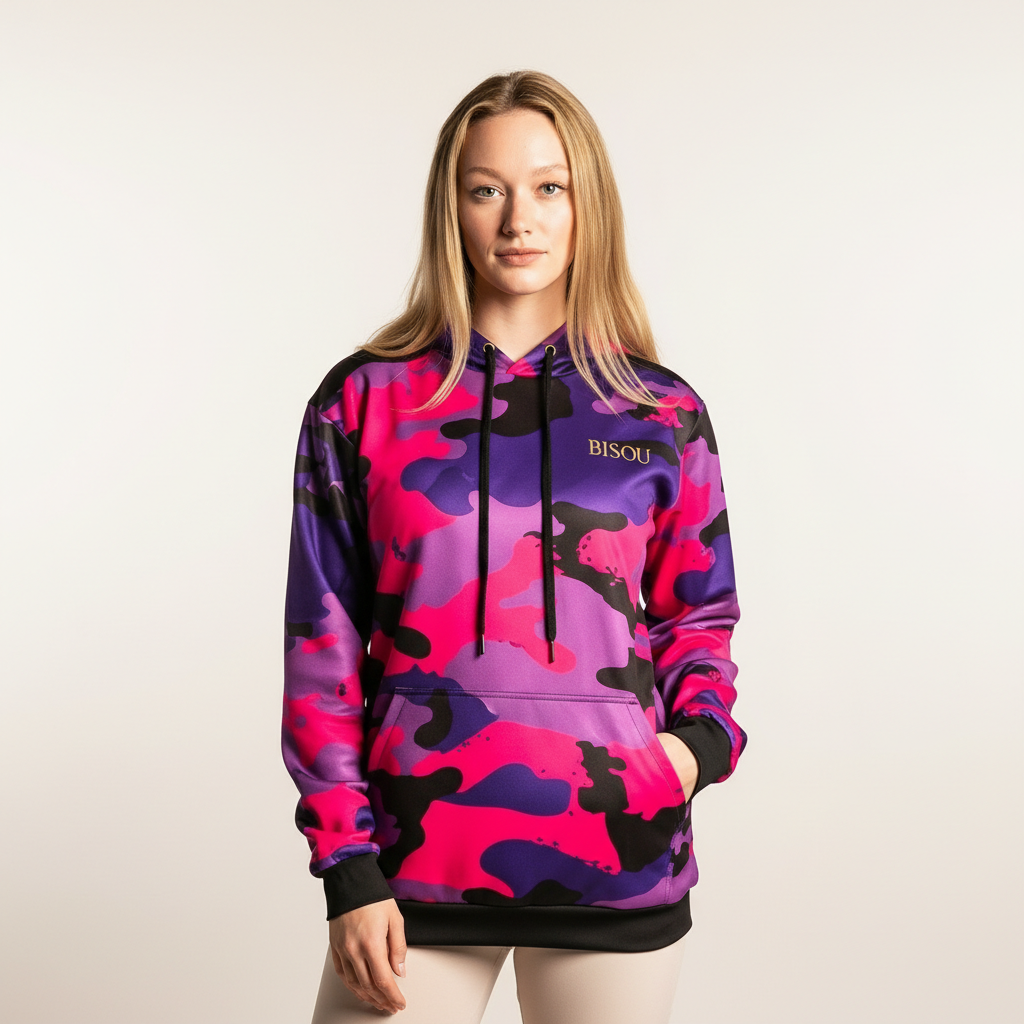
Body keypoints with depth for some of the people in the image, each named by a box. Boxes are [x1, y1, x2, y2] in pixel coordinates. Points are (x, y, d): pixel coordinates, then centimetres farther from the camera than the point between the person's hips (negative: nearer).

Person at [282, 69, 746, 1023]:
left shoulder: (663, 415, 4)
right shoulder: (363, 402, 0)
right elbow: (322, 647, 1)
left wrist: (699, 735, -6)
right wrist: (349, 868, -3)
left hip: (617, 864, 1)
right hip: (416, 872, -1)